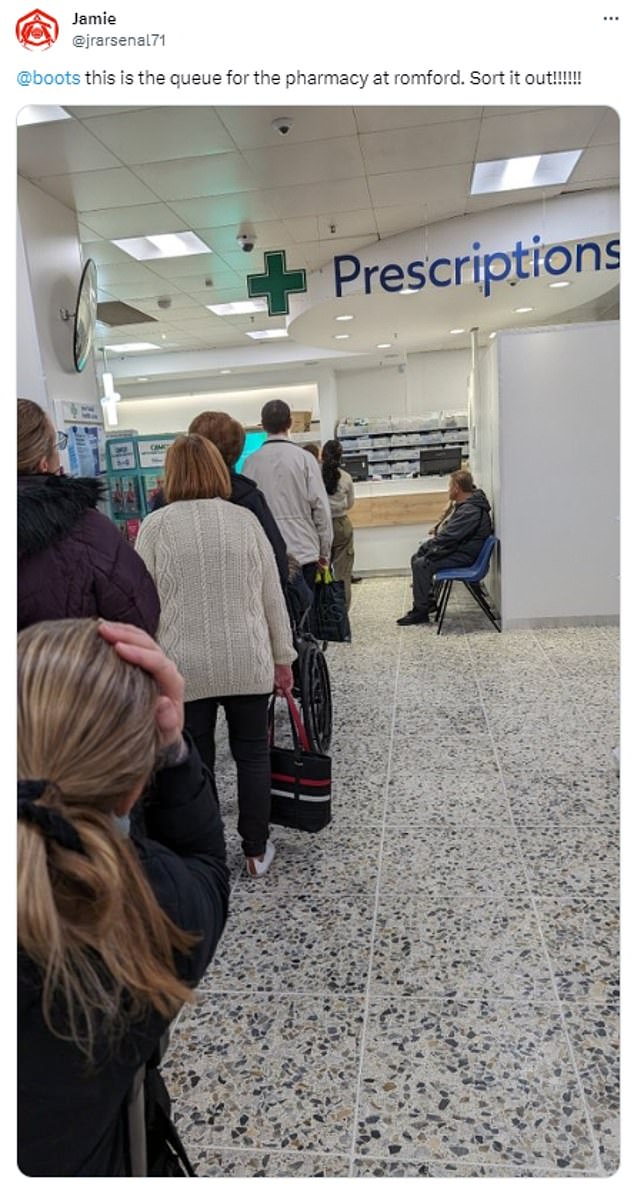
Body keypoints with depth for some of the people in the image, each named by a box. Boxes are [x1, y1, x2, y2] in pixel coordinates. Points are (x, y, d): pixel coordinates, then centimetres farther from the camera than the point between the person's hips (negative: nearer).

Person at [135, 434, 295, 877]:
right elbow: (272, 595, 2)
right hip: (247, 662, 1)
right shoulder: (245, 519, 0)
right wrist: (282, 657, 10)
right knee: (253, 753, 15)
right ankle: (256, 851, 25)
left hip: (184, 667, -1)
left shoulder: (155, 526, -4)